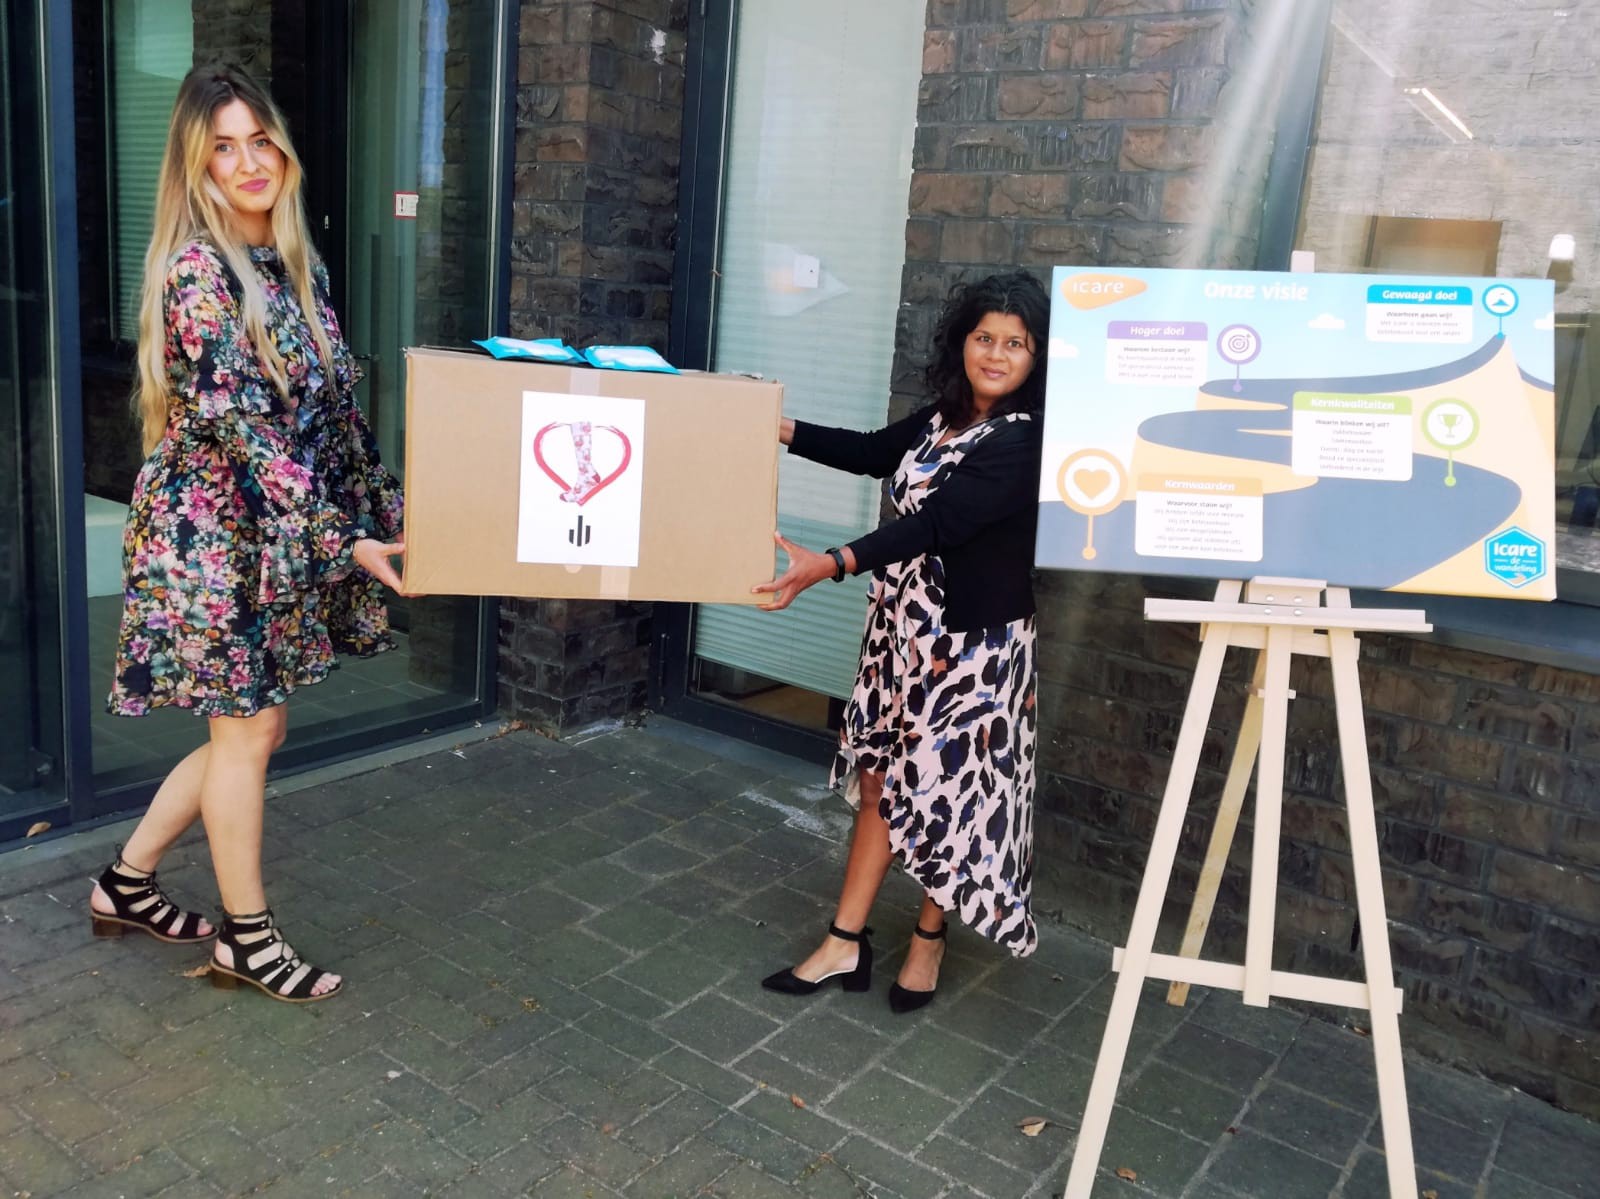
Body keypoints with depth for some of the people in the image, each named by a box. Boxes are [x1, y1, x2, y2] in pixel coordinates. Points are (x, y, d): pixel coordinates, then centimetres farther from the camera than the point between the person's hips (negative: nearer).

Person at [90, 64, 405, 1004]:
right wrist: (341, 540, -24)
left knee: (253, 727, 14)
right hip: (212, 527, -8)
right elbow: (240, 424, -22)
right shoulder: (197, 272, -16)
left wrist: (384, 509, 10)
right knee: (248, 730, 2)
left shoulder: (298, 266, 9)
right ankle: (248, 938, 20)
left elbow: (337, 405, 13)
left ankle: (129, 882, 33)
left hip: (281, 534, 8)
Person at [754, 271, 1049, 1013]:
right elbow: (872, 453, 21)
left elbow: (939, 520, -29)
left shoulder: (1027, 442, -19)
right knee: (882, 774, 11)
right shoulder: (943, 417, 6)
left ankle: (929, 939, 29)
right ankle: (846, 943, 21)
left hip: (974, 642, -7)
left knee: (947, 792, 6)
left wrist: (830, 565, -38)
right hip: (903, 625, 8)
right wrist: (782, 430, 15)